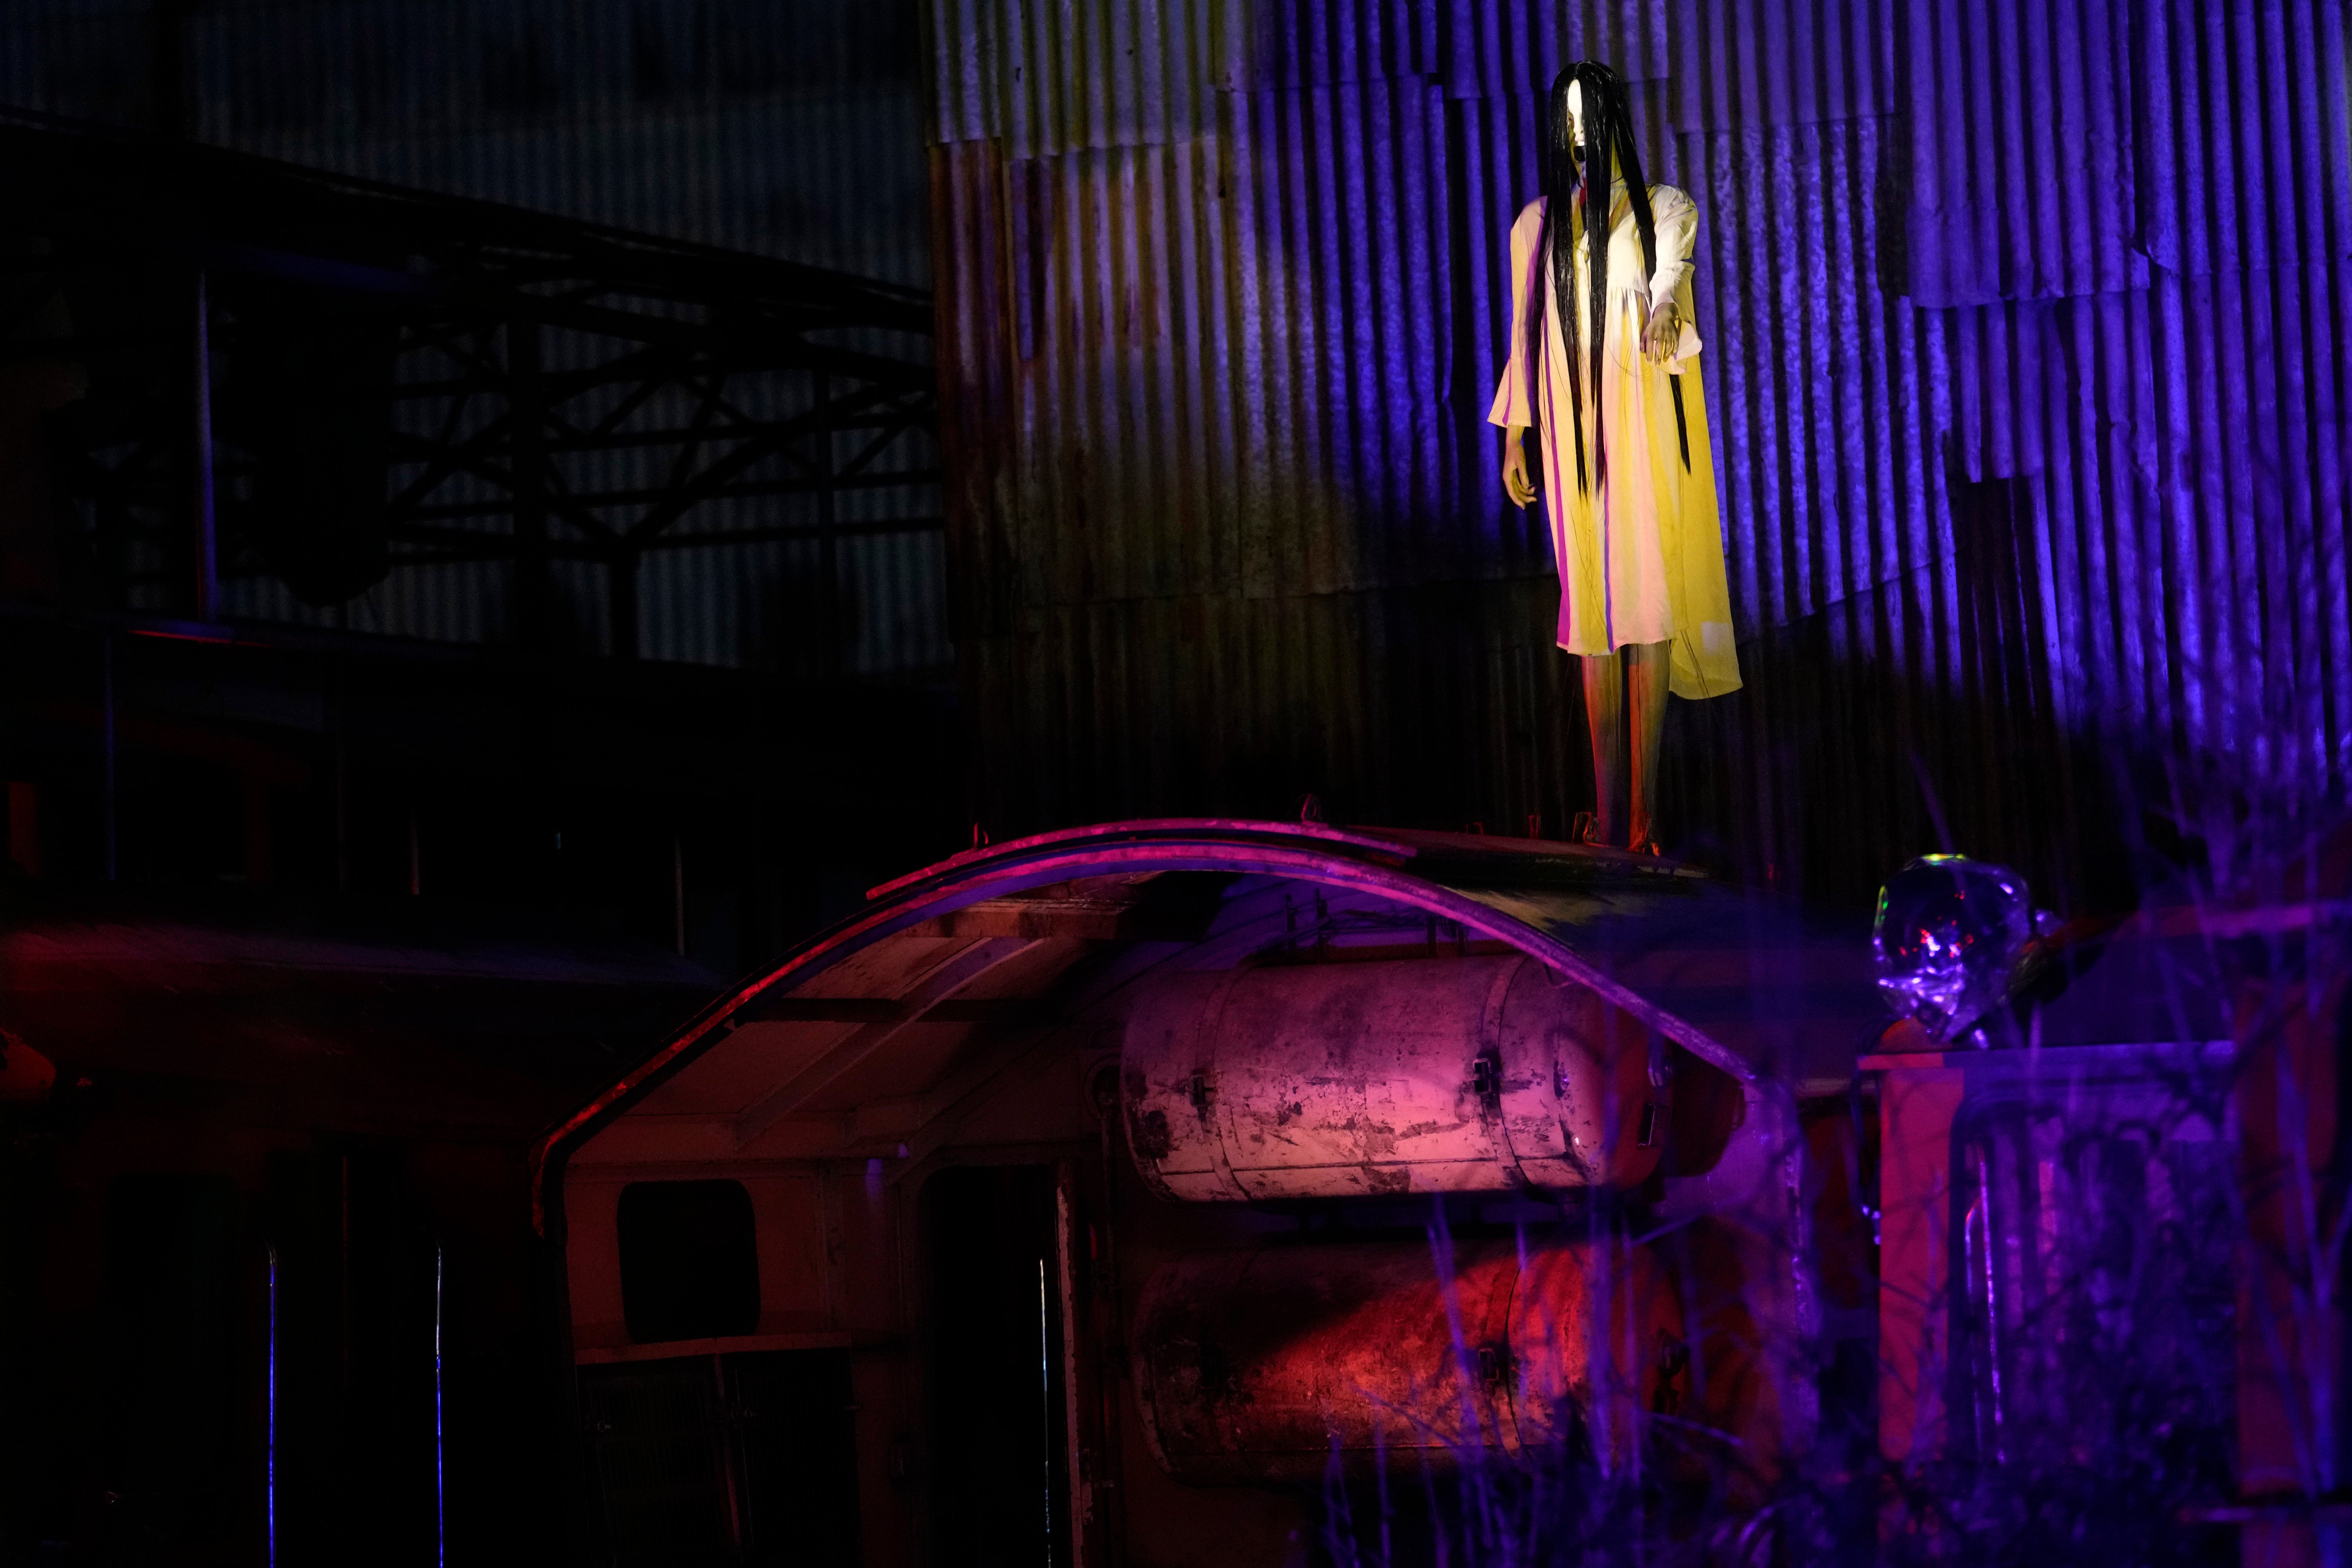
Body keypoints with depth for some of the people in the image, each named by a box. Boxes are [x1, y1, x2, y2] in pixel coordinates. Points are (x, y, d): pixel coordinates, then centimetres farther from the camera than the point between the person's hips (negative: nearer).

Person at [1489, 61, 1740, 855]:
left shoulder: (1664, 210, 4)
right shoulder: (1538, 224, 14)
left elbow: (1670, 270, -18)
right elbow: (1525, 334, 16)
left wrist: (1664, 308, -41)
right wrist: (1513, 436, 10)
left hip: (1645, 424, -3)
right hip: (1572, 430, 3)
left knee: (1650, 603, -8)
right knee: (1593, 609, 1)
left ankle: (1643, 803, -7)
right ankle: (1607, 805, 2)